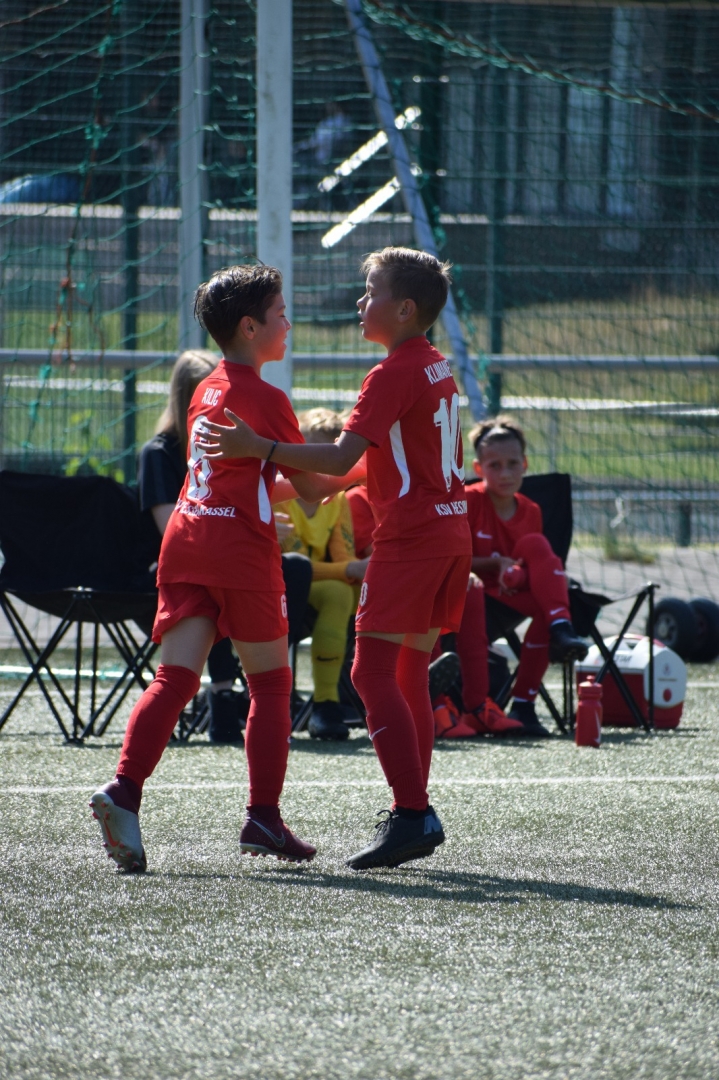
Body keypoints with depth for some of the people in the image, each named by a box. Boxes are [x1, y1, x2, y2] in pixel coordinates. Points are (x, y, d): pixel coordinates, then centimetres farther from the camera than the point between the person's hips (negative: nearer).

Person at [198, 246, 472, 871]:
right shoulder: (438, 368, 15)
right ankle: (415, 814, 12)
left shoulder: (393, 374, -14)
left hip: (411, 536, -10)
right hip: (452, 531, 10)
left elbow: (341, 458, -21)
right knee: (410, 675, 13)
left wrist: (260, 447, -22)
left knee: (373, 671, -11)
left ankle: (410, 814, -19)